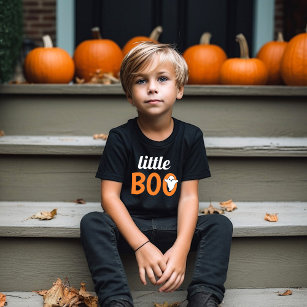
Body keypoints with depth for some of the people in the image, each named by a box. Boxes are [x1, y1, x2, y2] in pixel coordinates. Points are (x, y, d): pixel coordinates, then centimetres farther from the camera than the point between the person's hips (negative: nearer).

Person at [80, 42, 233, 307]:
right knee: (92, 223, -28)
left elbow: (189, 196, -7)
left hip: (173, 225, 2)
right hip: (129, 225, -1)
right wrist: (141, 245, -24)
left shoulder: (190, 136, -2)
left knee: (220, 225, -20)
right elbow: (110, 196, -12)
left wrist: (181, 247, -24)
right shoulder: (120, 138, -6)